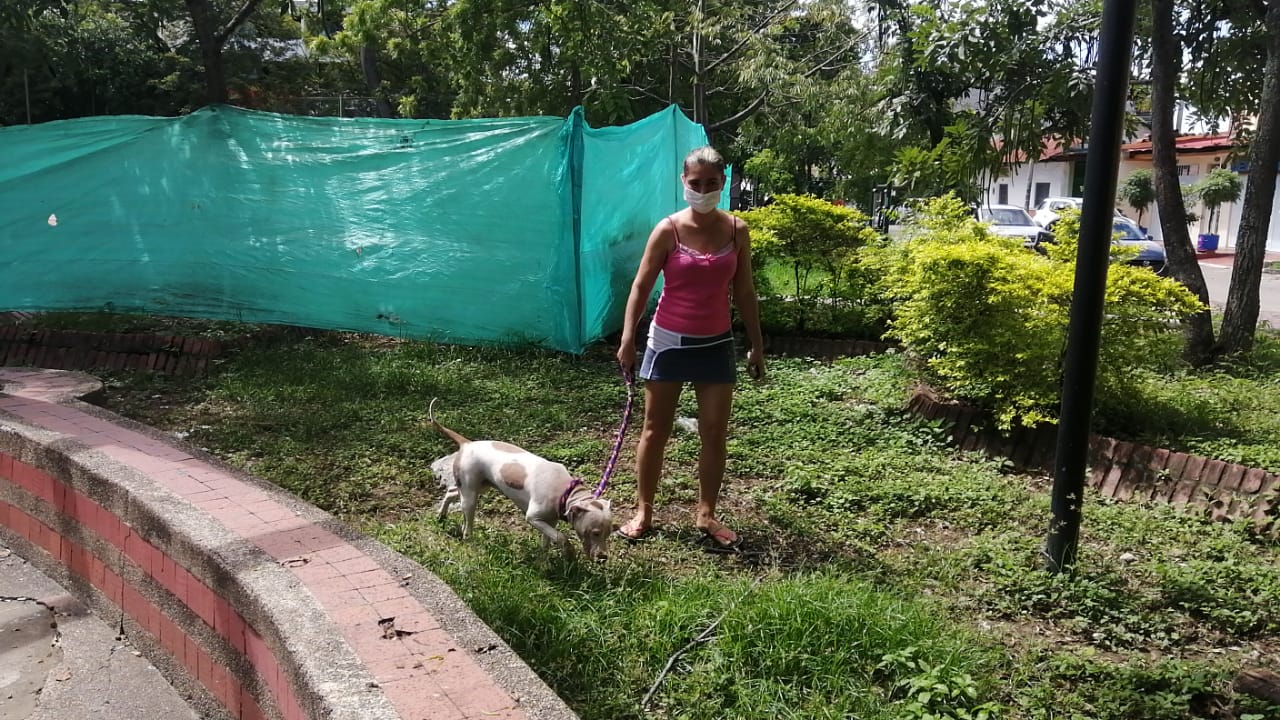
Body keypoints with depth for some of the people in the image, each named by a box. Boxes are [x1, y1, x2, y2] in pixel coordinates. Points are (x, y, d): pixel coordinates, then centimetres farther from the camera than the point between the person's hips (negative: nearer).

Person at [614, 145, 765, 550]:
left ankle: (706, 515, 19)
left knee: (714, 433, 6)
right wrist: (627, 340, -11)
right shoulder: (668, 230, -9)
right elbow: (641, 287, -7)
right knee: (655, 430, 6)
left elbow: (744, 292, 5)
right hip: (669, 341, -2)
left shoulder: (737, 231, -1)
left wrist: (756, 345, 5)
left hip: (716, 344, 3)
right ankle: (643, 512, 19)